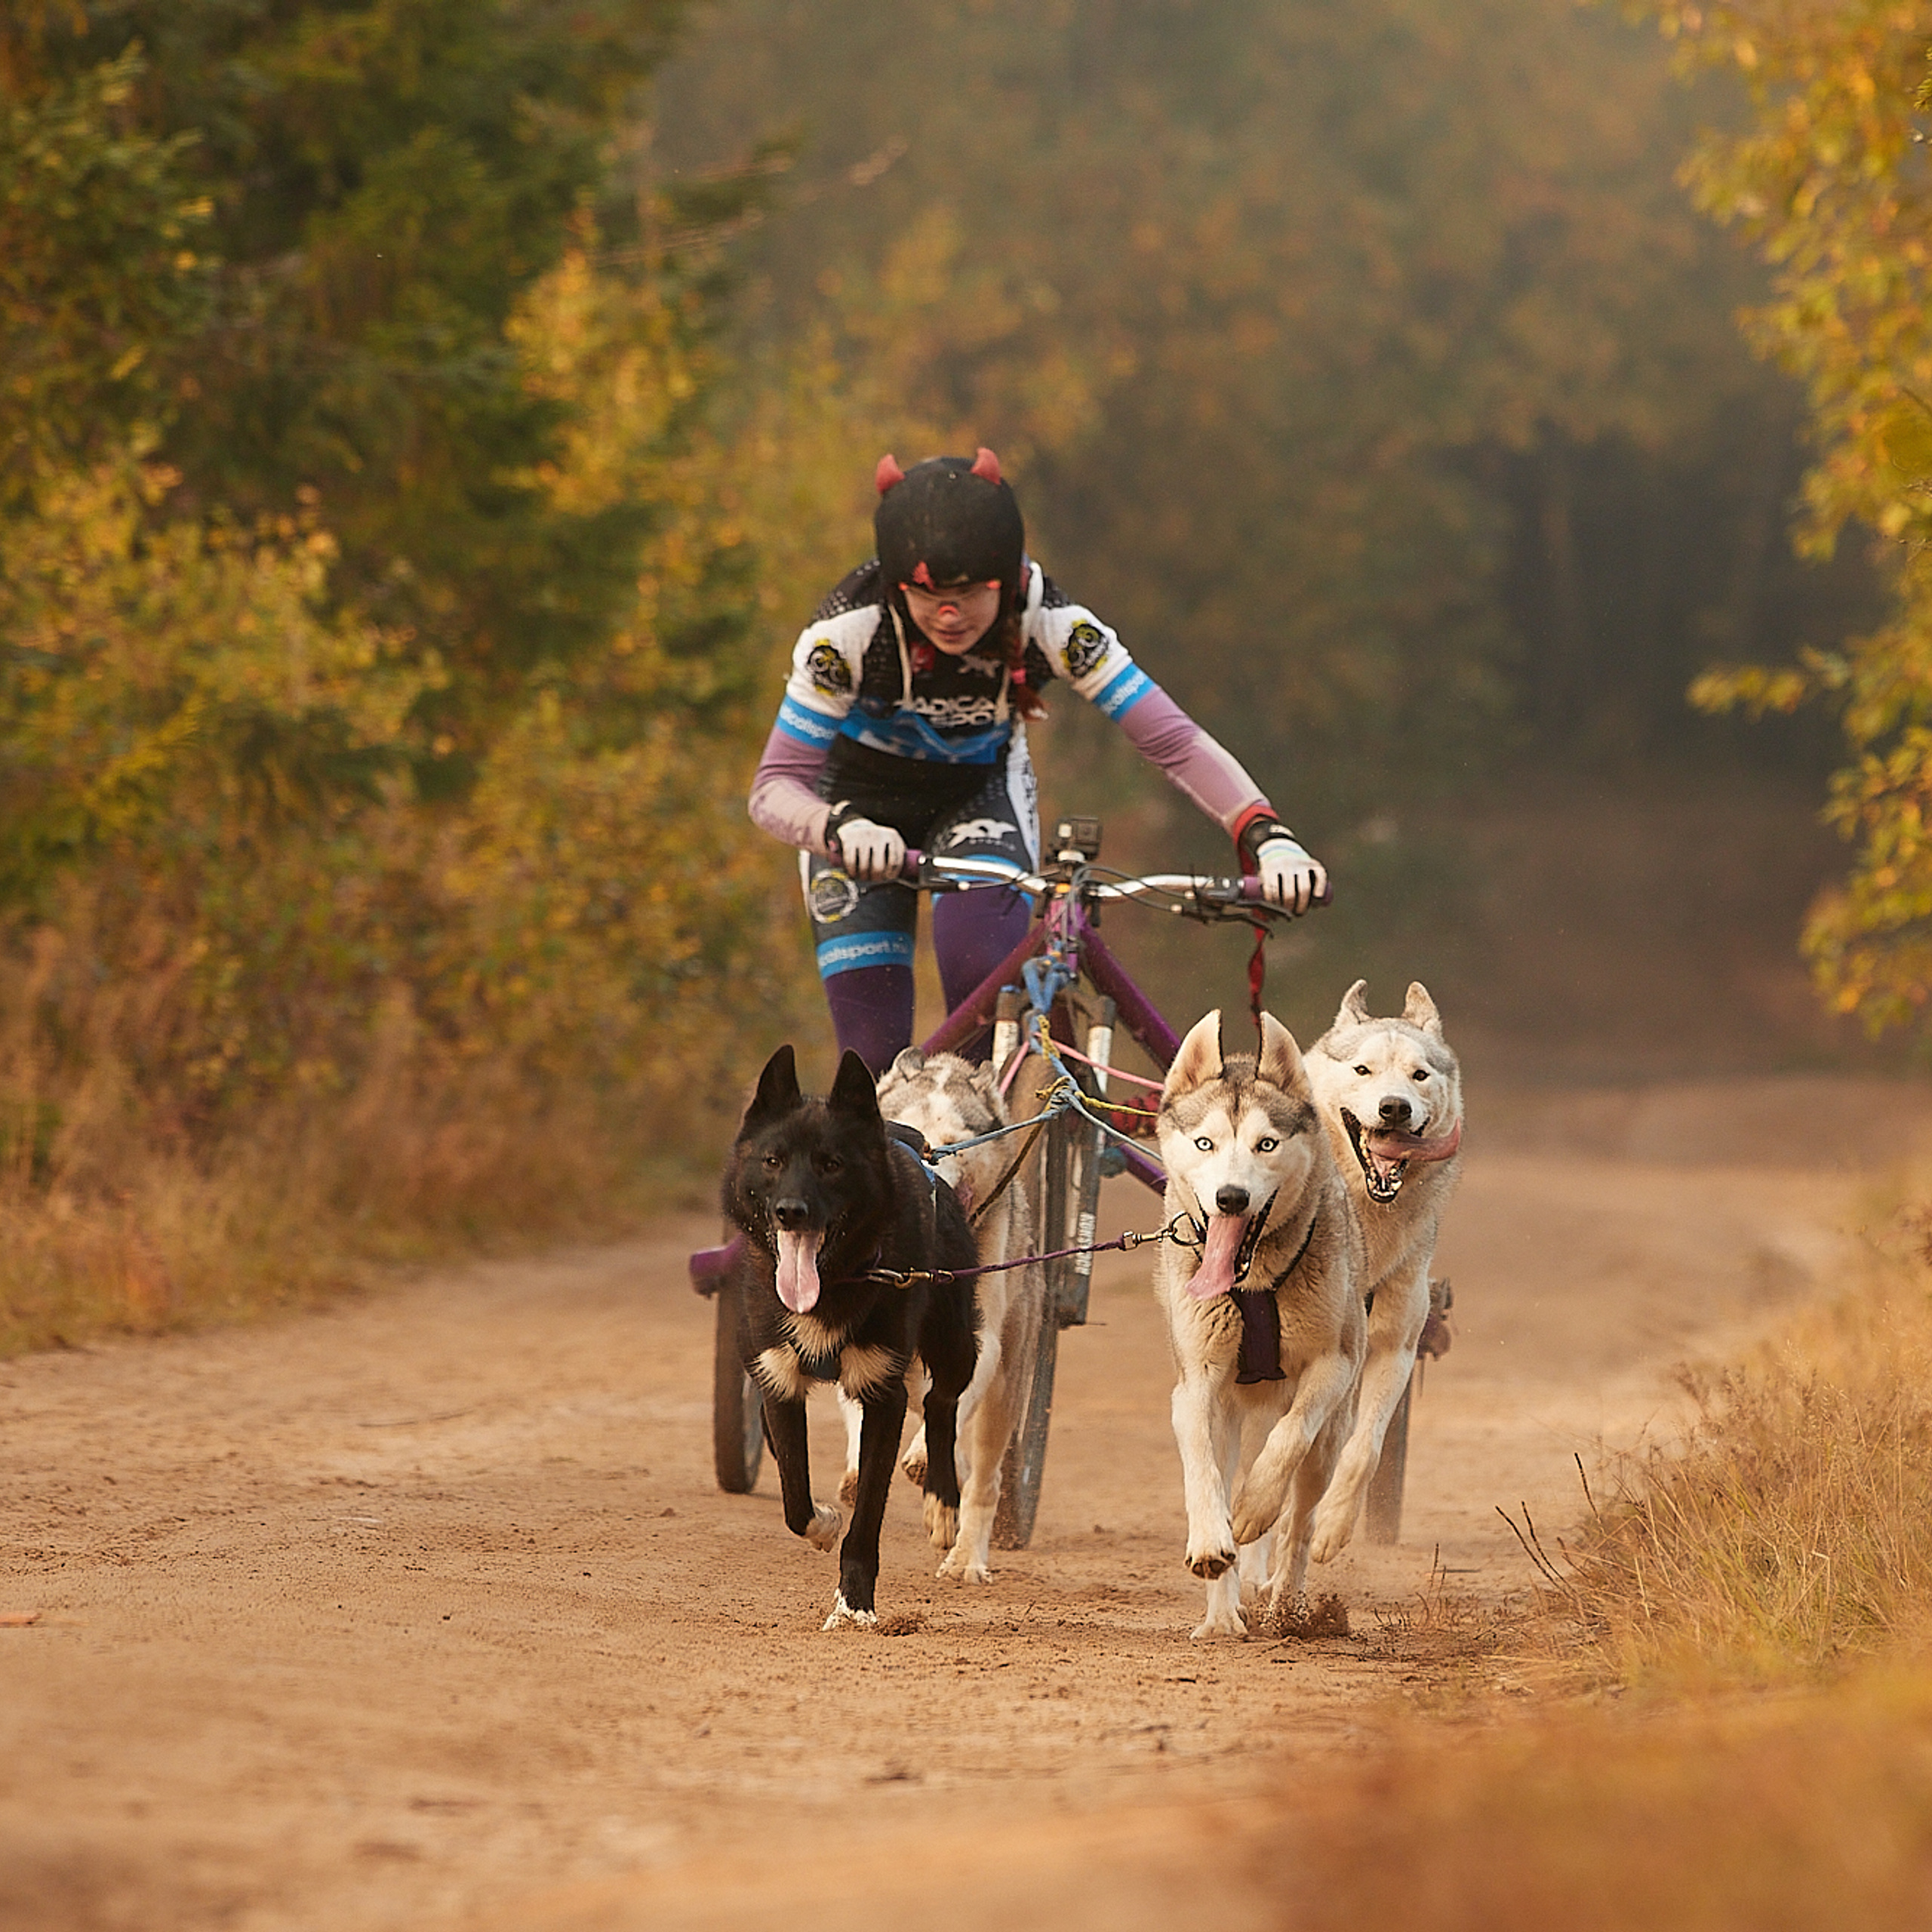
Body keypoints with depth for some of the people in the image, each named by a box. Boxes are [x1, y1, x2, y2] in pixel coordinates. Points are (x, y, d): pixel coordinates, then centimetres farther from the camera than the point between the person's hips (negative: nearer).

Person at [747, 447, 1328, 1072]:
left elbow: (1174, 740, -33)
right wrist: (841, 829, -57)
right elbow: (774, 789, -35)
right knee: (874, 1052, -11)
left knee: (983, 973, -29)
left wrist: (1265, 835, -49)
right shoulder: (848, 631, -33)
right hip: (859, 802, -1)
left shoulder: (1051, 626, -30)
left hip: (981, 791, 1)